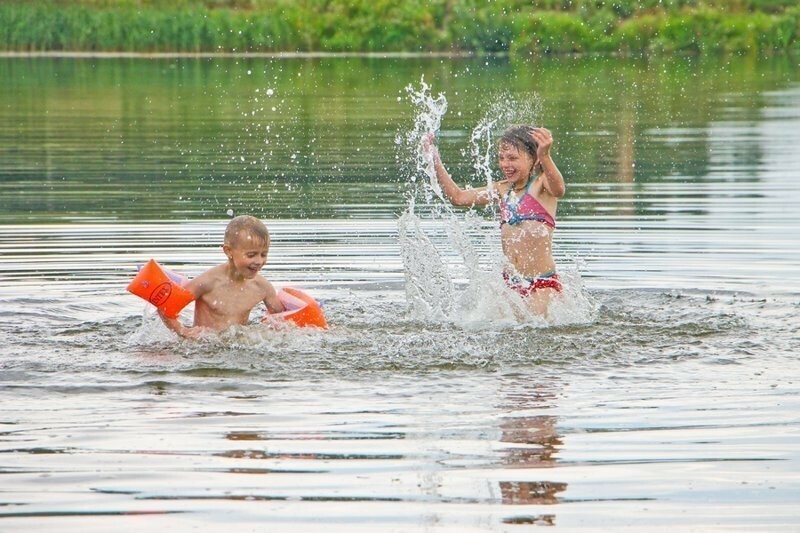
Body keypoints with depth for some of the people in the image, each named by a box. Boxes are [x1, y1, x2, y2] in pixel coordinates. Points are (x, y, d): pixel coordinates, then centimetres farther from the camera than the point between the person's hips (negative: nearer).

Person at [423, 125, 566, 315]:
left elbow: (559, 189, -27)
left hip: (543, 282, -6)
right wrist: (435, 159, 11)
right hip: (510, 282, 6)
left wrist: (545, 157, -47)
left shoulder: (541, 183, -3)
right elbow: (458, 197, 18)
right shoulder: (503, 190, 15)